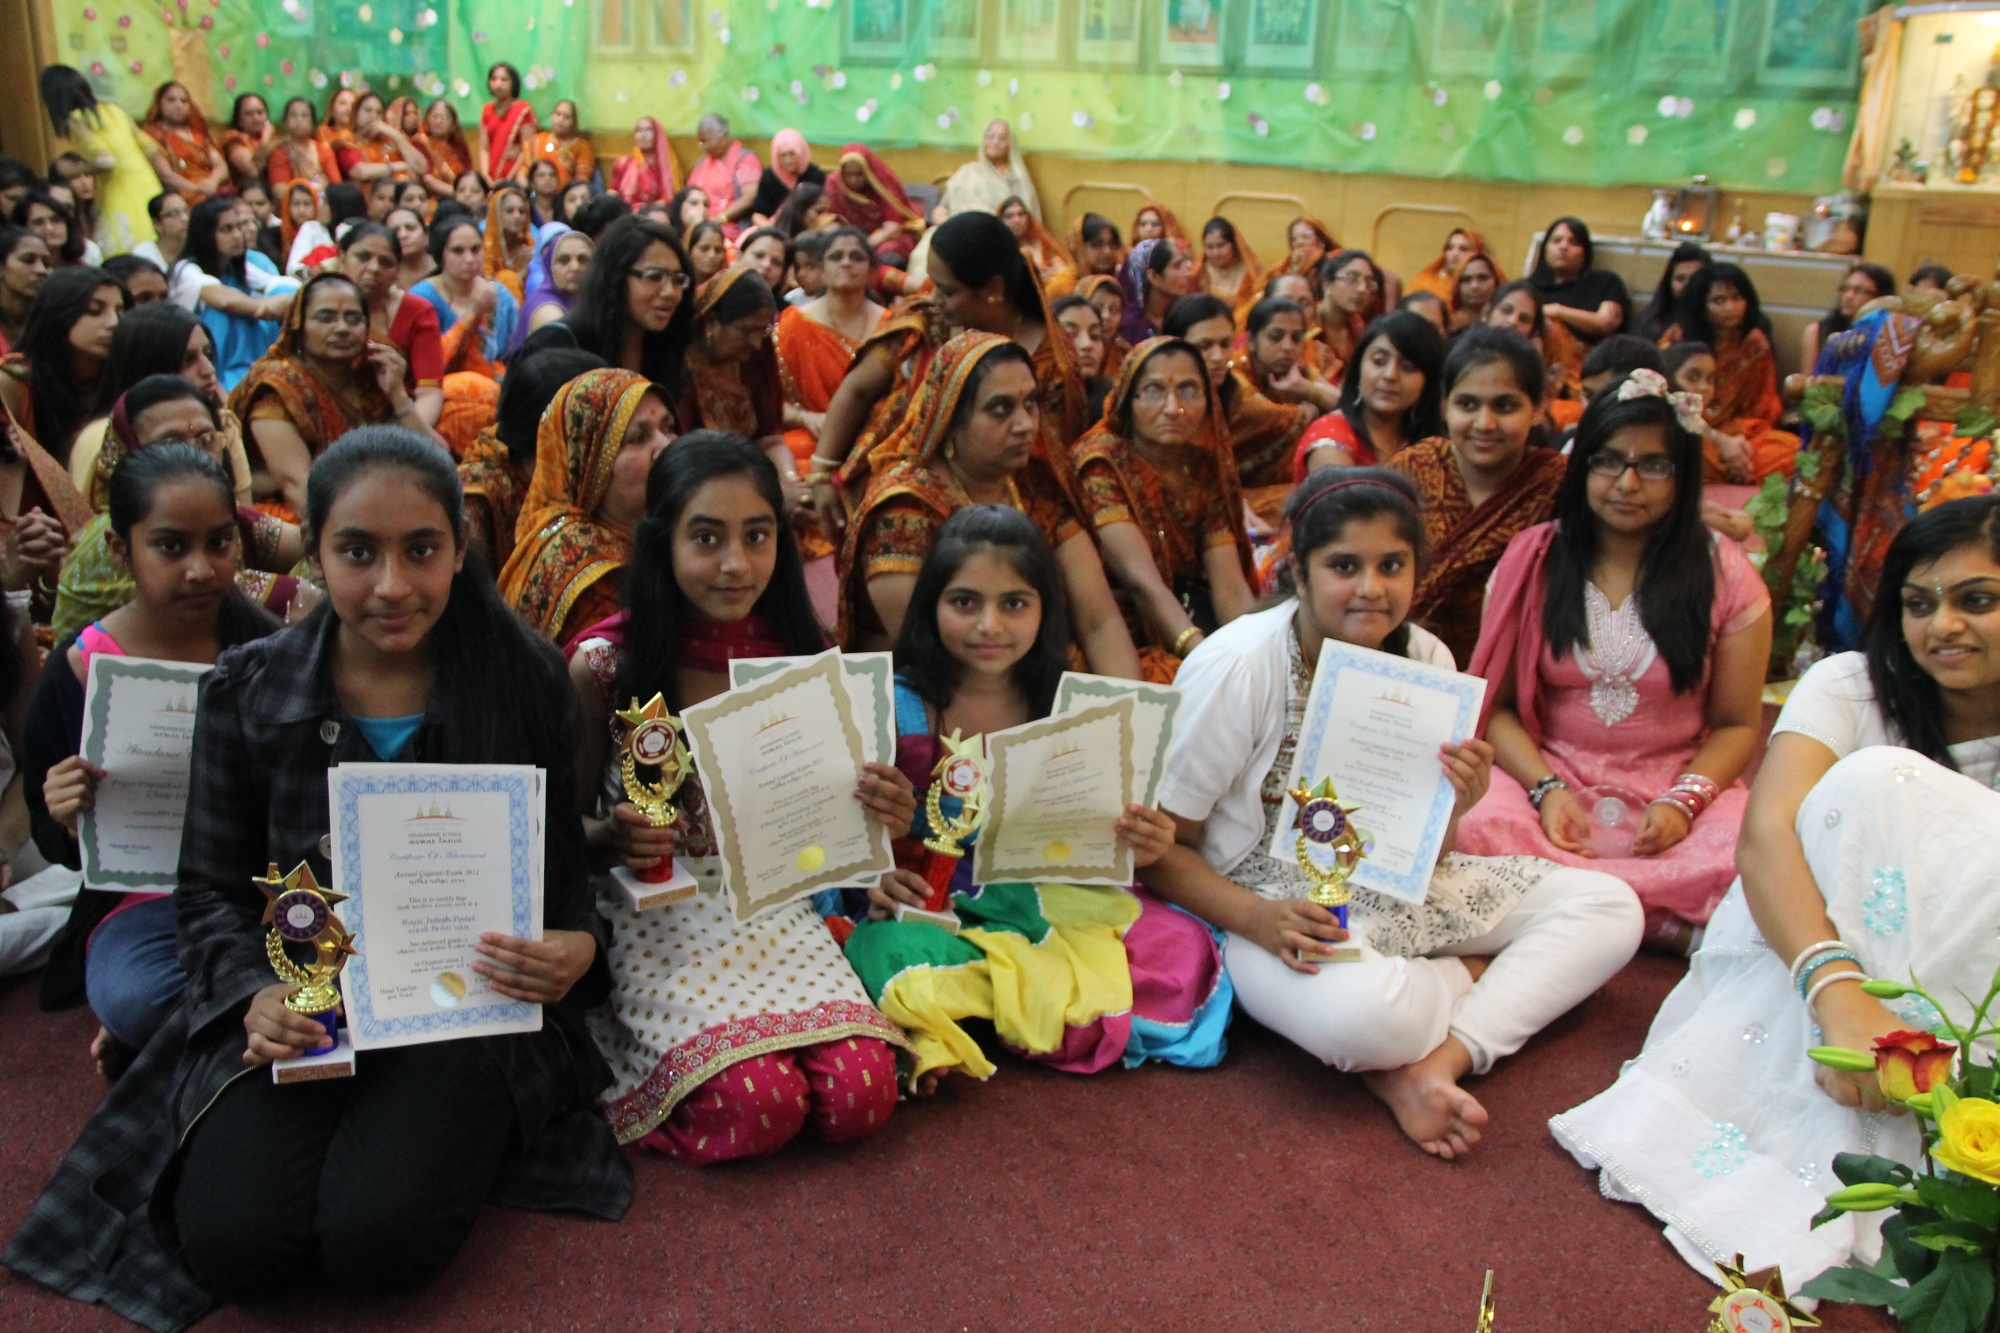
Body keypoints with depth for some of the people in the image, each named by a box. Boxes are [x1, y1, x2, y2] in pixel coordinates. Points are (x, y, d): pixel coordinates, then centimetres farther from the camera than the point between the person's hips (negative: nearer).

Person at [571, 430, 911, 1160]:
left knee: (860, 1097, -18)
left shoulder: (802, 659, 1)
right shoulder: (605, 665, -8)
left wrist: (880, 818, -14)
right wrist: (610, 839, -23)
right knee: (758, 1106, -22)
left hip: (773, 909, 3)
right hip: (656, 916, -2)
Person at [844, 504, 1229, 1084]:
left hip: (1049, 897, 5)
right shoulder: (898, 707, -5)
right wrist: (872, 882, -23)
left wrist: (1135, 846, -15)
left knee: (1186, 952, -17)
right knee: (895, 953, -39)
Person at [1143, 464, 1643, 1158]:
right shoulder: (1236, 667, -17)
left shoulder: (1427, 661, 0)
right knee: (1361, 1011, -40)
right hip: (1267, 901, -7)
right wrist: (1259, 919, -29)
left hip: (1393, 893, 7)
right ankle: (1494, 975, -8)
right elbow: (1160, 848, -13)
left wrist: (1452, 807, -16)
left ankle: (1434, 1064, -19)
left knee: (1610, 906, -6)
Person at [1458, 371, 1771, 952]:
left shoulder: (1724, 574, 3)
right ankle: (1677, 924, -25)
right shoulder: (1531, 559, 4)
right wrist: (1546, 788, -13)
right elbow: (1496, 703, 4)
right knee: (1475, 826, -34)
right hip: (1551, 778, 0)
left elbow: (1737, 724, 6)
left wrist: (1683, 801, -13)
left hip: (1673, 790, 0)